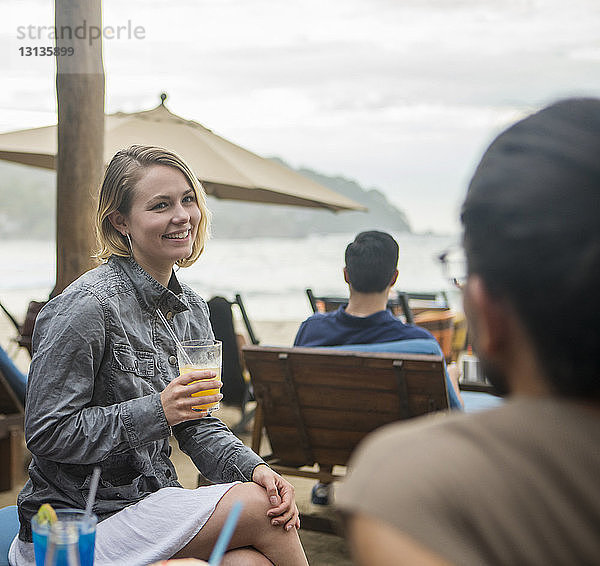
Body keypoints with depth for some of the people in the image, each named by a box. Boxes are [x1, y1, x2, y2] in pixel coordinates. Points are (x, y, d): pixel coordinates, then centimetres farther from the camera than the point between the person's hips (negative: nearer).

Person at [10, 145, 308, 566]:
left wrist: (253, 468, -9)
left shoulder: (191, 310, 8)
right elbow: (46, 433, -17)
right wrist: (158, 410, -24)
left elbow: (197, 425, 10)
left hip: (153, 503, 6)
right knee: (259, 507, -20)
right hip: (75, 527, -6)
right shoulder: (87, 306, -17)